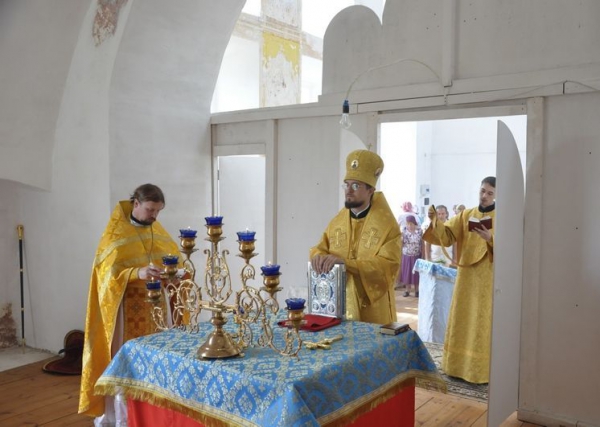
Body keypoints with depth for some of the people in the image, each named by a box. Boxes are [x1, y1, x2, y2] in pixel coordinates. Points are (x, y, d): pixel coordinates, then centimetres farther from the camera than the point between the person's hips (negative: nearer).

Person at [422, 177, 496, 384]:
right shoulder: (466, 215, 9)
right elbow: (447, 236, 0)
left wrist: (490, 238, -26)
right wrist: (435, 222, -18)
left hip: (489, 276, -4)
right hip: (467, 274, 4)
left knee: (484, 322, -2)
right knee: (462, 319, 8)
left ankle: (482, 369, 7)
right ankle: (460, 364, 18)